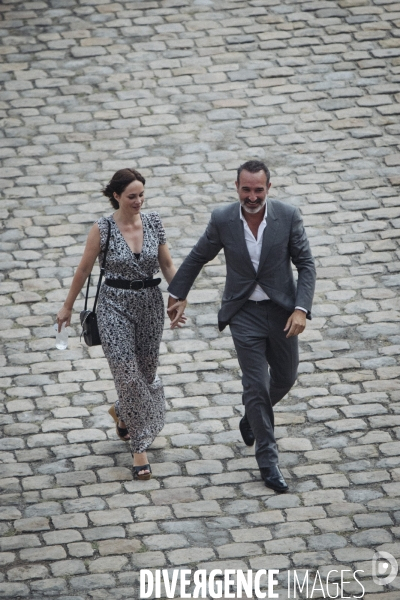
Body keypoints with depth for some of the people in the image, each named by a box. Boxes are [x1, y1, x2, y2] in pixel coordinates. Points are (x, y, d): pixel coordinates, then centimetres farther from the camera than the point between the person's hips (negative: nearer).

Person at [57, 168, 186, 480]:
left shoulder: (154, 222, -2)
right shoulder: (103, 228, -11)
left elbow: (167, 265, 6)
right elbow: (84, 270, -1)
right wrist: (67, 307, 7)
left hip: (150, 303, 4)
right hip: (115, 305, -4)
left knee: (147, 371, 13)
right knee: (128, 373, -9)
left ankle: (123, 412, 46)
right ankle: (140, 447, -1)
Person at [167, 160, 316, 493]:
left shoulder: (288, 216, -13)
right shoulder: (222, 220, -12)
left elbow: (306, 264, -8)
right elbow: (197, 258, 5)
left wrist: (301, 309, -18)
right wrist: (178, 295, 12)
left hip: (281, 310, 2)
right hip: (244, 313, -2)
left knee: (285, 377, 17)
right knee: (256, 384, -4)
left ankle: (253, 417, 48)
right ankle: (268, 459, 8)